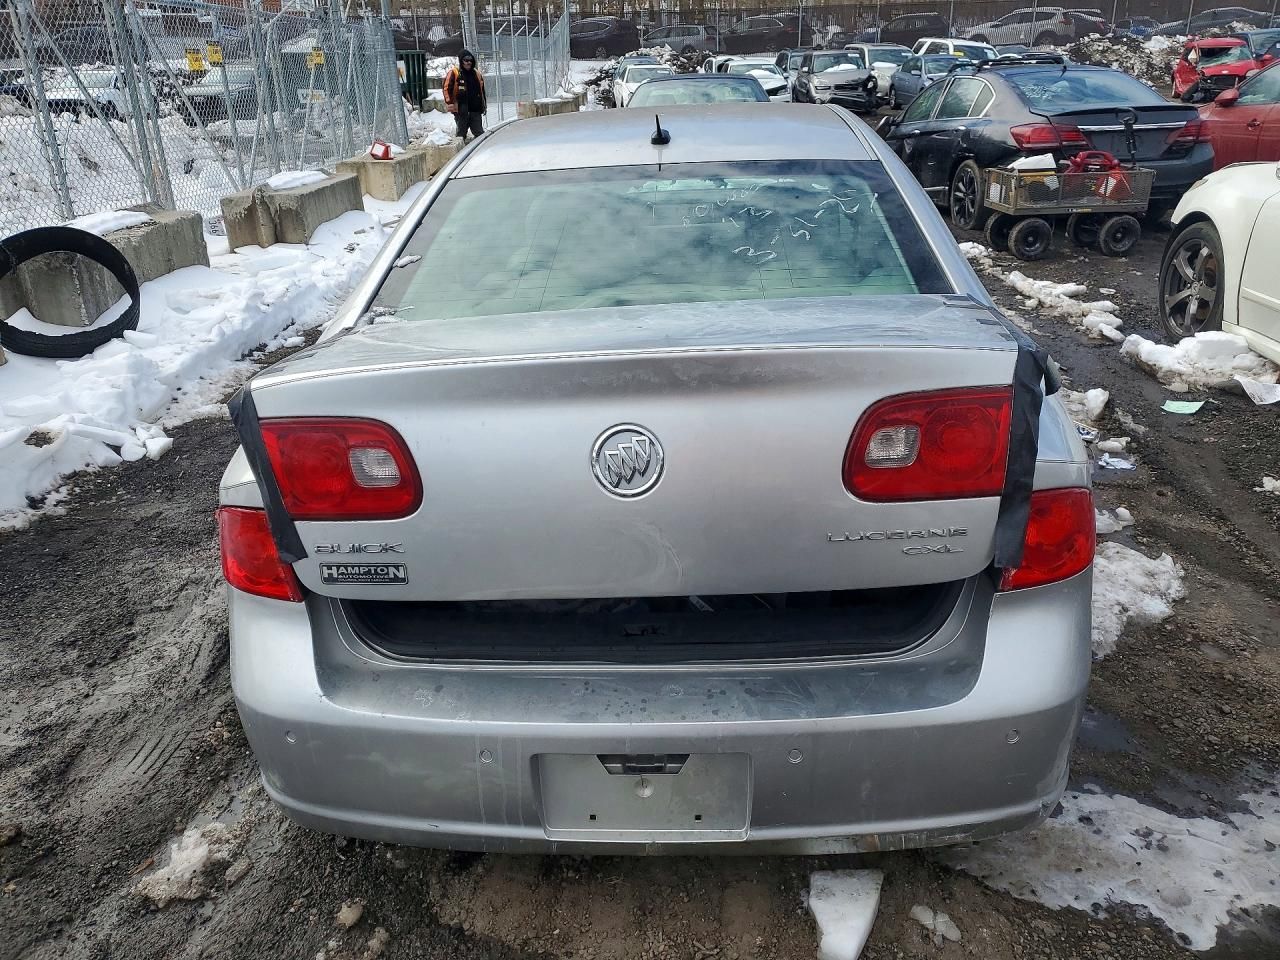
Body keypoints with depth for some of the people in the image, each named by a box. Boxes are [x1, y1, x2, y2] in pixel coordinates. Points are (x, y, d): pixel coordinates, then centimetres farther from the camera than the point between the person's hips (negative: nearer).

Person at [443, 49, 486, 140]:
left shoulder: (477, 74, 13)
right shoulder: (454, 73, -4)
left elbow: (481, 90, 22)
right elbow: (447, 89, -8)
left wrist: (484, 105, 21)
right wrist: (450, 104, -15)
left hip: (476, 110, 4)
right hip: (461, 110, -4)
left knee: (479, 133, 6)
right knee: (461, 133, 3)